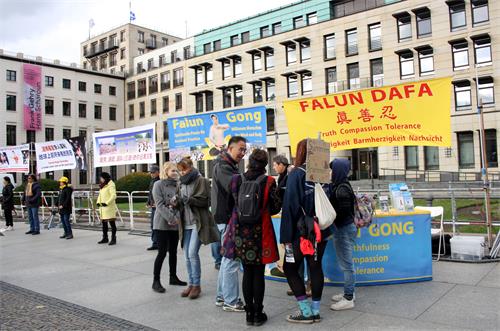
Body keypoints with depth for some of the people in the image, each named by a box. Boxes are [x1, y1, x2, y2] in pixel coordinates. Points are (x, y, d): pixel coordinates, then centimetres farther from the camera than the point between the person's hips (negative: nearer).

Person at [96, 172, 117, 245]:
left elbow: (113, 196, -19)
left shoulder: (111, 186, -11)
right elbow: (100, 195, 25)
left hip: (109, 207, -9)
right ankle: (105, 238, 24)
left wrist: (107, 203, -24)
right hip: (102, 208, 9)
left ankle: (113, 239, -2)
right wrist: (98, 202, 9)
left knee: (112, 223, -5)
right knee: (104, 223, 14)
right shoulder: (102, 187, 17)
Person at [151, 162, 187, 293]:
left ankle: (173, 277, 25)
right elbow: (160, 204, -14)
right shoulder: (159, 184, -5)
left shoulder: (177, 185, 10)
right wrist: (171, 219, -19)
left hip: (175, 223, 6)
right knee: (162, 252, -5)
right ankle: (156, 281, 5)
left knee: (173, 252, 13)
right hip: (162, 223, -5)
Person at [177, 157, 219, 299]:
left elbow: (205, 201, -10)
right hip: (186, 223, 7)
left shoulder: (201, 181, -4)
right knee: (187, 255, 7)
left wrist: (189, 199, -24)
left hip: (198, 223, -6)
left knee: (193, 253, -13)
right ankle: (191, 284, 18)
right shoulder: (183, 183, 17)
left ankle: (197, 285, 1)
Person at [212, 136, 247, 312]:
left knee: (227, 258, 16)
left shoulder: (230, 166, 19)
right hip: (227, 218, -11)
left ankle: (222, 296, 26)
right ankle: (231, 301, 5)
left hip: (229, 217, 11)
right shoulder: (223, 166, -12)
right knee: (231, 259, -4)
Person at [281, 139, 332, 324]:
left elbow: (290, 206, -17)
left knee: (290, 268, 7)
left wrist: (286, 236, -14)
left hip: (302, 232, -6)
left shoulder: (297, 174, -13)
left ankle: (306, 311, 7)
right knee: (316, 267, 12)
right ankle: (315, 310, 19)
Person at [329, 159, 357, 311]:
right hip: (342, 228, 9)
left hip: (344, 229, -9)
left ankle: (348, 299, 8)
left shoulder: (342, 188, -18)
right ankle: (348, 293, 29)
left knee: (346, 264, -1)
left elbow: (343, 211, -20)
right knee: (345, 264, 17)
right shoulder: (338, 186, 9)